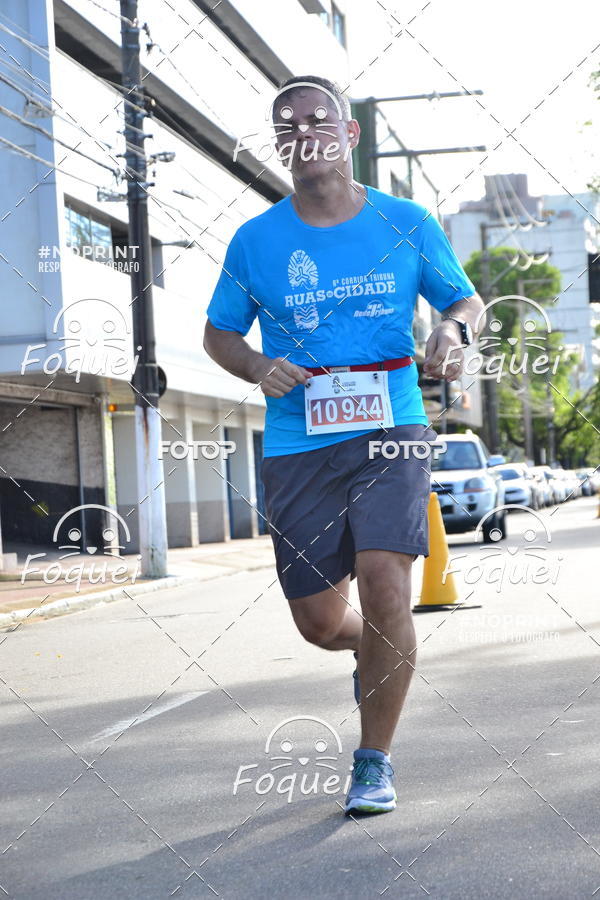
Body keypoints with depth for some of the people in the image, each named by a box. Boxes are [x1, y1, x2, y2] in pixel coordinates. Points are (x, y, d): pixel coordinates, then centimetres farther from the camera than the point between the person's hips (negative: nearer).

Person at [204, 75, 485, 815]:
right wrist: (258, 369, -7)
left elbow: (468, 298, 15)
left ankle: (374, 761, 1)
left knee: (383, 585, -19)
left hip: (390, 430, -1)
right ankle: (378, 655, 43)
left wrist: (453, 330, -9)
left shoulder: (405, 223, 3)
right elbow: (218, 334, 15)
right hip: (297, 446, 2)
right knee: (320, 623, 4)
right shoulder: (255, 242, 3)